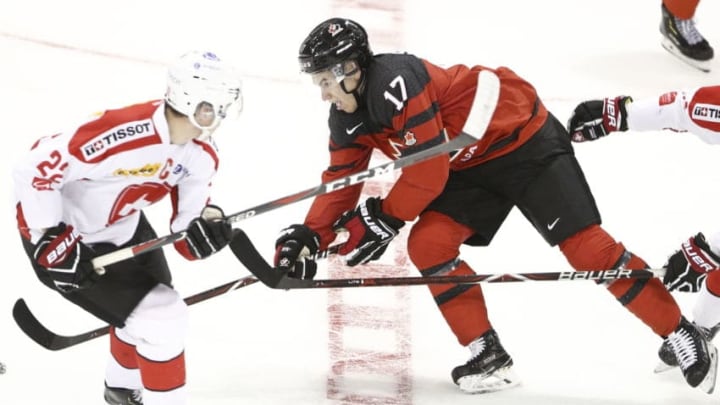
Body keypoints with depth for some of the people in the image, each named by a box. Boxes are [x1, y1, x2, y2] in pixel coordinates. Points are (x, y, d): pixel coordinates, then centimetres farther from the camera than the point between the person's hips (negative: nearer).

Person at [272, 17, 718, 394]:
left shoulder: (396, 81, -29)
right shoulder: (347, 118, 0)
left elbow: (428, 171, -28)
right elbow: (341, 183, 6)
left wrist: (380, 221, -18)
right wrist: (309, 235, -9)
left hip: (525, 140, -9)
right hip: (472, 168, 9)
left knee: (585, 246, -13)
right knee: (427, 244, -10)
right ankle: (490, 357, -3)